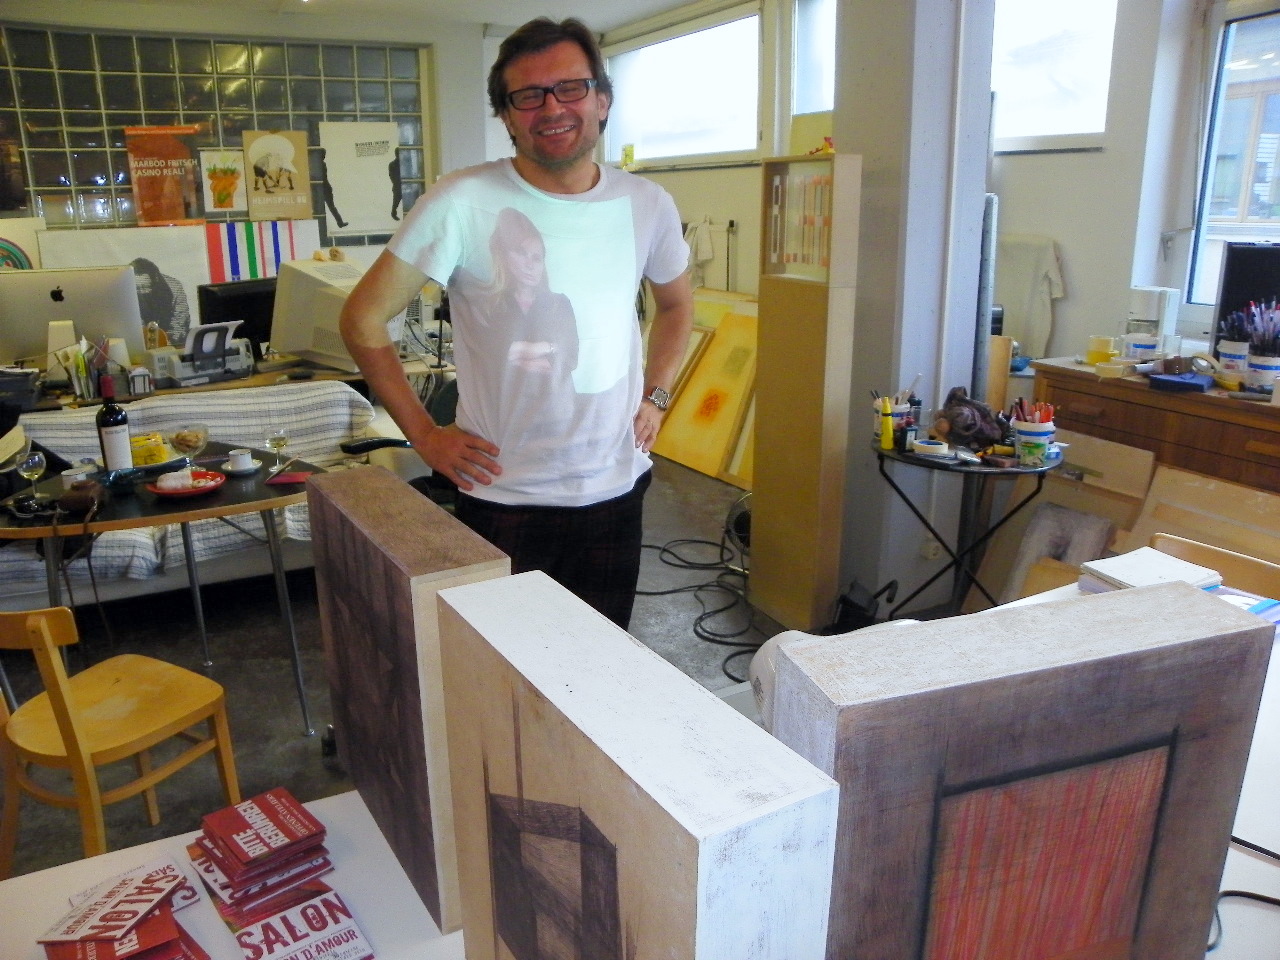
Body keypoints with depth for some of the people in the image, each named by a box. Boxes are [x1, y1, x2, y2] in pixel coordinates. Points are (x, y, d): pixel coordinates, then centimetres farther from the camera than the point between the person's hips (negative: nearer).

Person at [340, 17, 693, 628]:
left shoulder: (647, 206, 0)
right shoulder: (462, 204, -13)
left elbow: (676, 304, 19)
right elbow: (363, 319, -7)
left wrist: (655, 397, 9)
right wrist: (424, 433, -8)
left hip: (617, 488, 4)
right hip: (503, 496, -3)